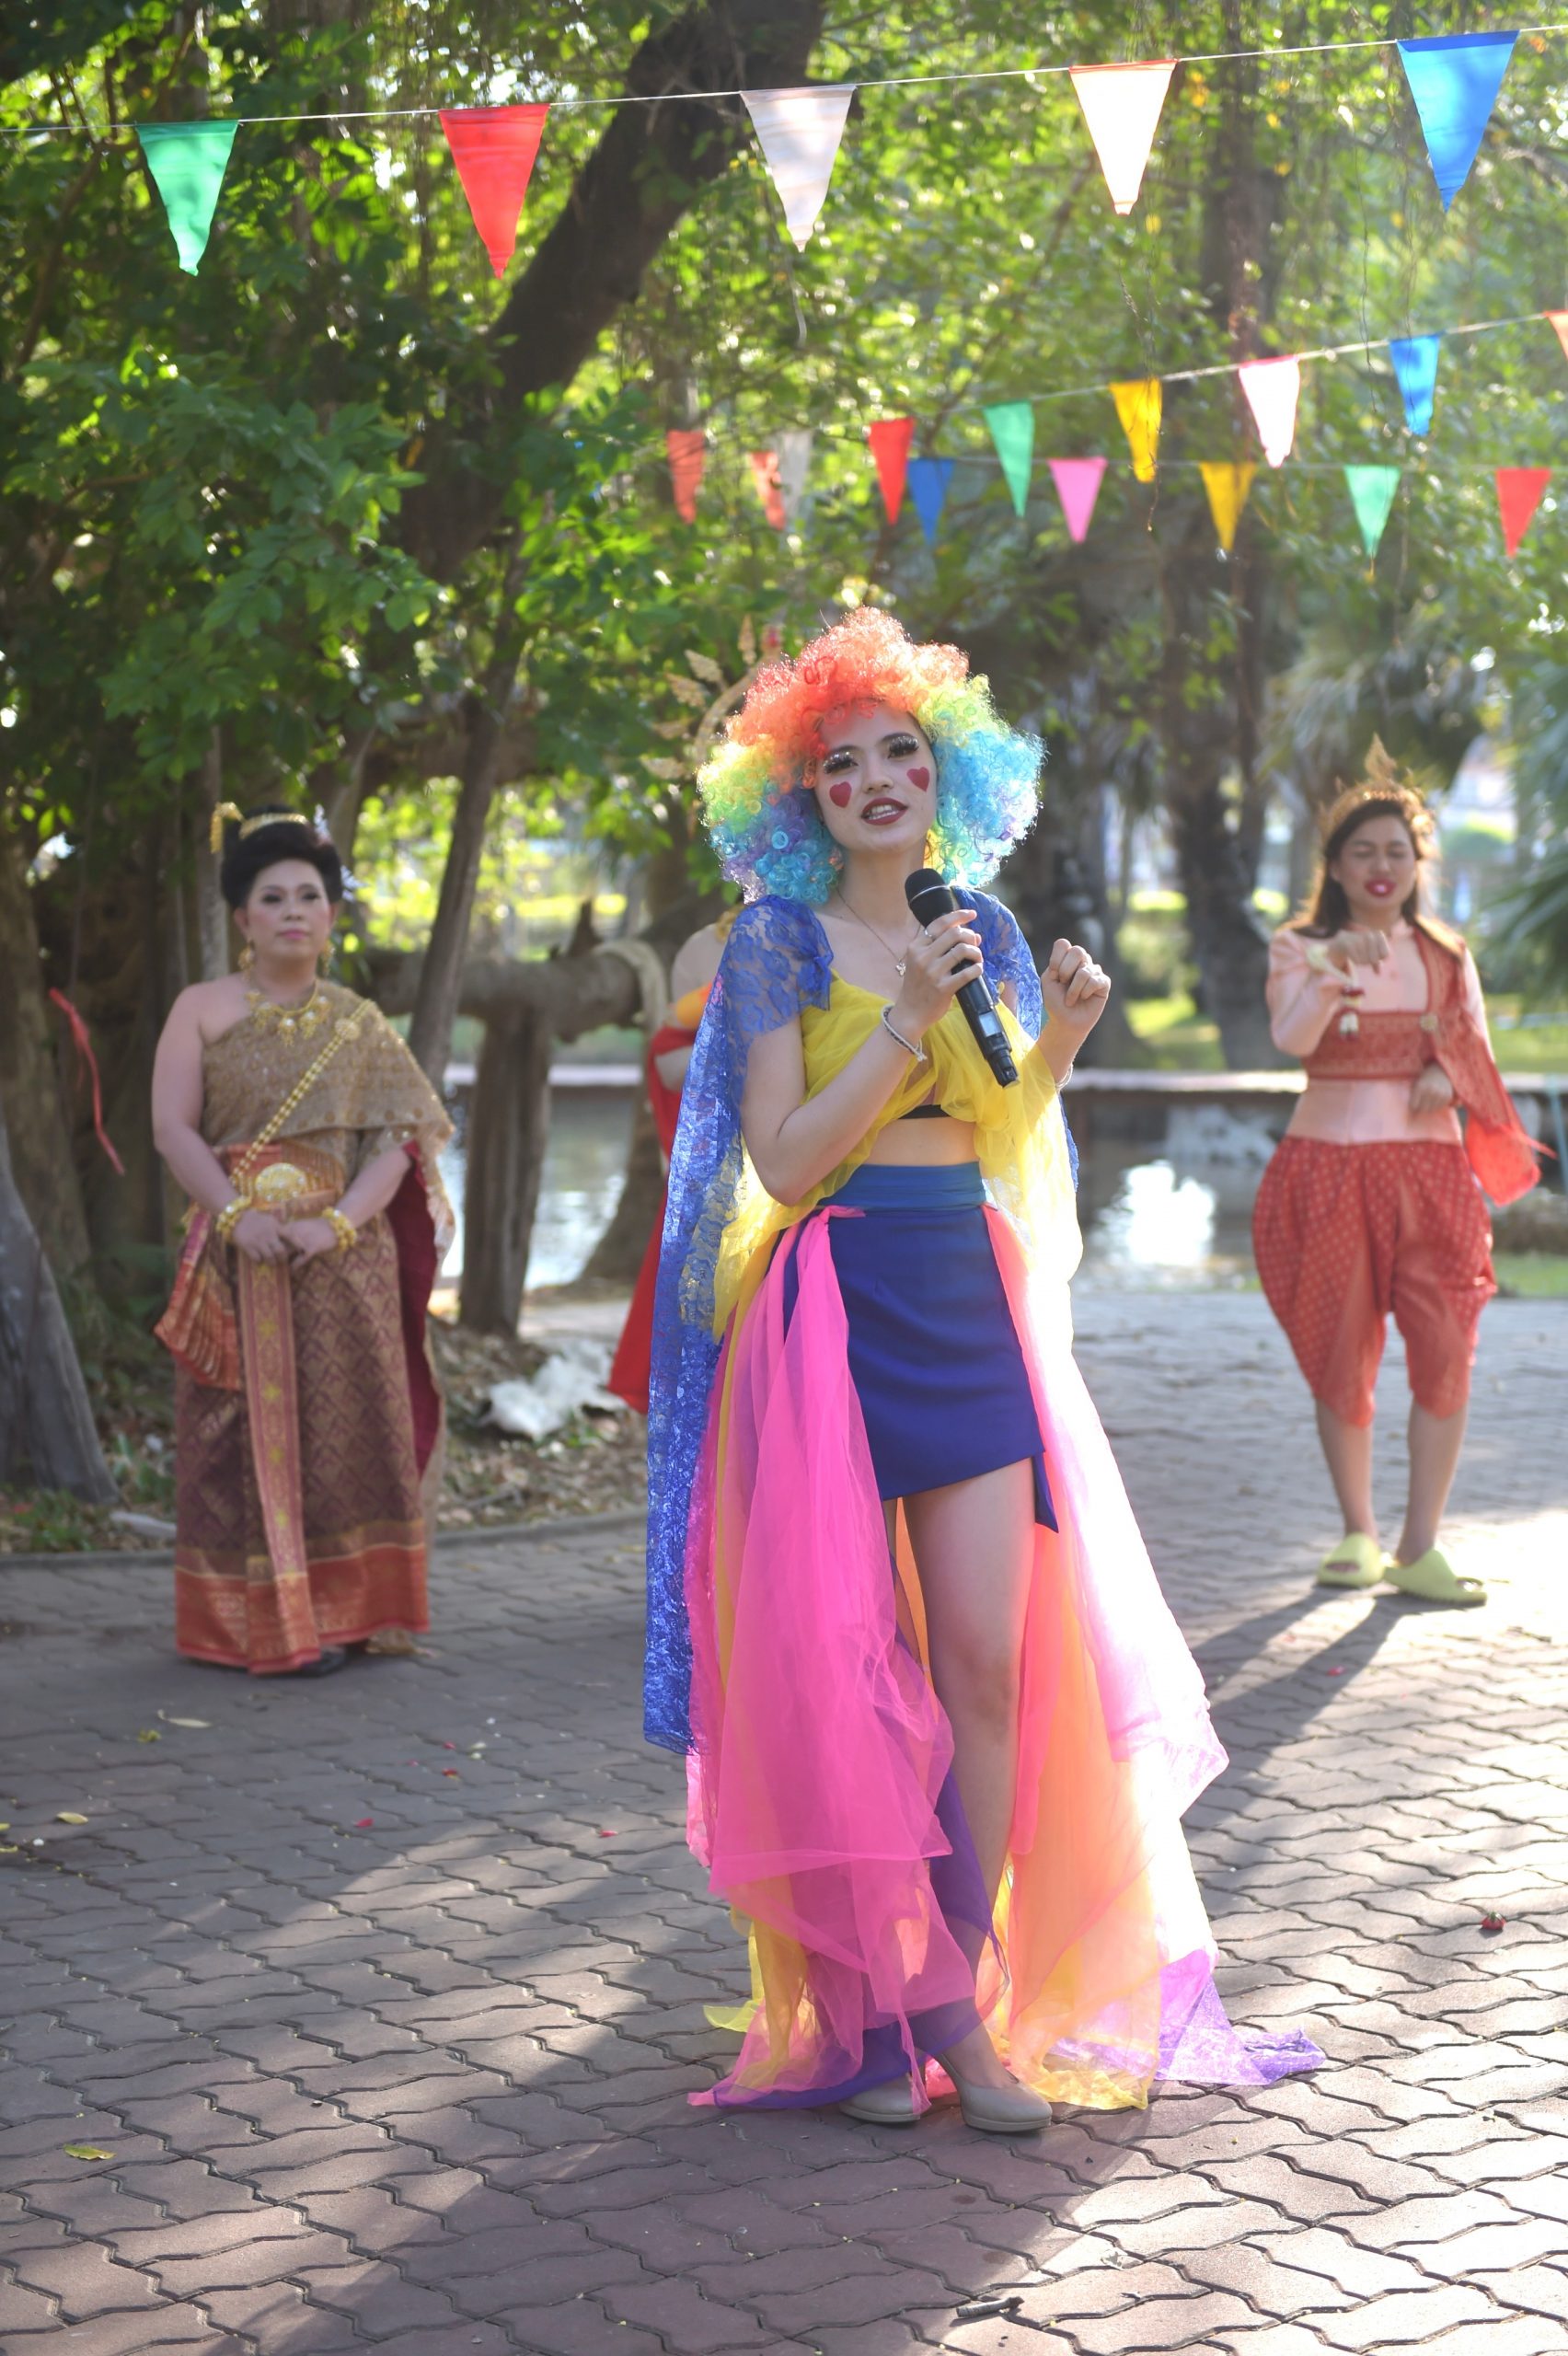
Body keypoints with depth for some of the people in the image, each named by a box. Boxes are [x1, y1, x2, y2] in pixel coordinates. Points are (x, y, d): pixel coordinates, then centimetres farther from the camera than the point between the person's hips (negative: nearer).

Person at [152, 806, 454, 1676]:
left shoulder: (360, 1025, 11)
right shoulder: (203, 1010, 5)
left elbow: (397, 1138, 2)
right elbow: (173, 1128, -4)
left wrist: (341, 1220, -15)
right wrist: (236, 1214, -18)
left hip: (345, 1261, 3)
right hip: (239, 1261, -2)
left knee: (348, 1425, 2)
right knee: (251, 1431, -4)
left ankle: (345, 1611, 10)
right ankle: (262, 1622, -1)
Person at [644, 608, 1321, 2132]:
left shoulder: (978, 929, 14)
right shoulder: (783, 940, -2)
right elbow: (782, 1162, -11)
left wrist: (1053, 1046, 2)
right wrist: (908, 1021, -16)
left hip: (973, 1299, 5)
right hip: (838, 1305, -5)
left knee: (990, 1661, -3)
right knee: (843, 1667, -2)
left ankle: (962, 2006, 4)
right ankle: (857, 2009, 8)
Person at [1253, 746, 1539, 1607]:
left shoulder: (1446, 957, 13)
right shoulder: (1301, 950, 4)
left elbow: (1476, 1053, 11)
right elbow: (1290, 1037, -15)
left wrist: (1447, 1078, -12)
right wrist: (1335, 967, -32)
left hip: (1429, 1166, 2)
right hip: (1330, 1164, -2)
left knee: (1445, 1352, -10)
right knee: (1342, 1361, 2)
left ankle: (1418, 1549, -6)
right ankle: (1359, 1534, 19)